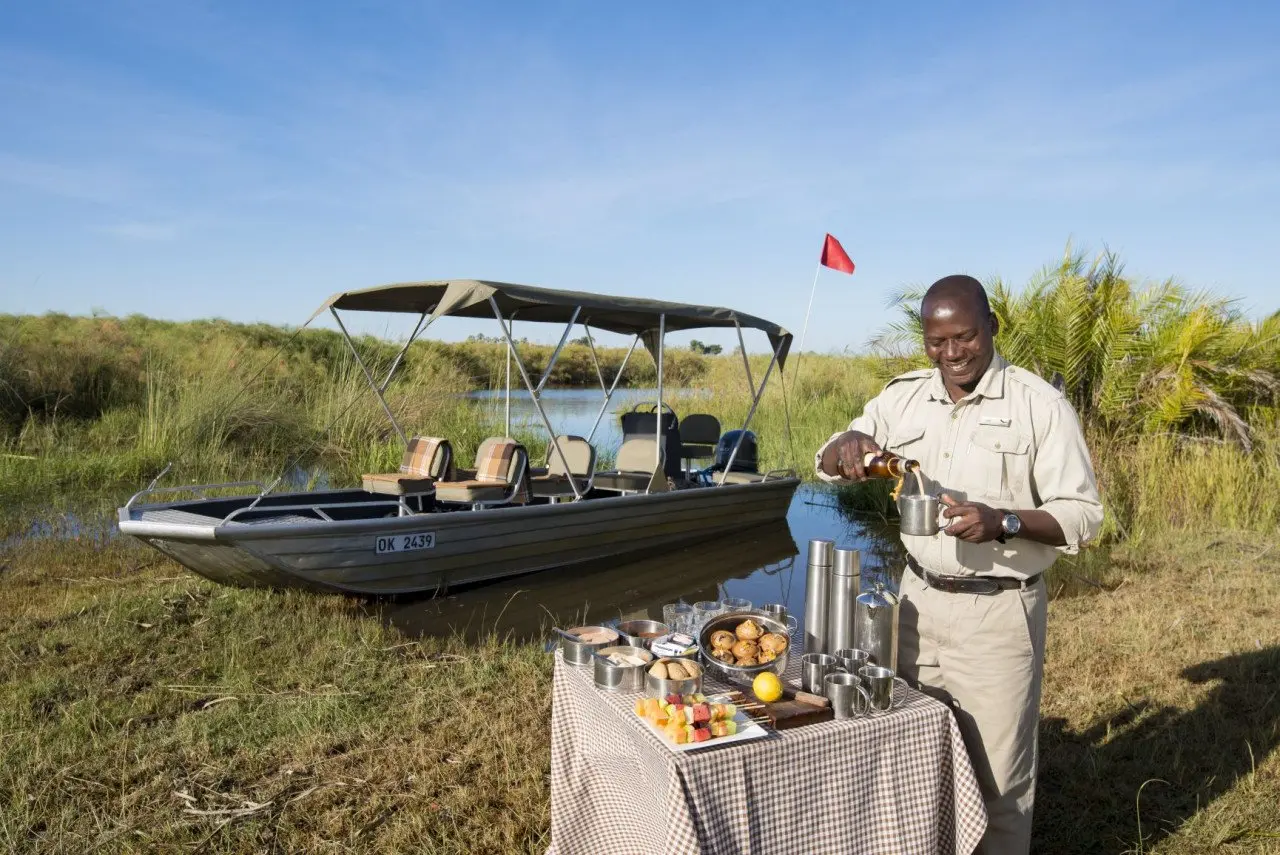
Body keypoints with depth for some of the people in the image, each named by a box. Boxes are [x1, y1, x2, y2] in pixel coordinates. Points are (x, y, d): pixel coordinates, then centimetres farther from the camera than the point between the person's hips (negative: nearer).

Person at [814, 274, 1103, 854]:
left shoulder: (1040, 404, -8)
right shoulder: (903, 397, 4)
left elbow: (1082, 513, -8)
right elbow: (827, 466, 8)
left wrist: (1004, 522, -27)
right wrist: (848, 445, -16)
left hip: (999, 613, -4)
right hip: (919, 602, 4)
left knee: (997, 775, 6)